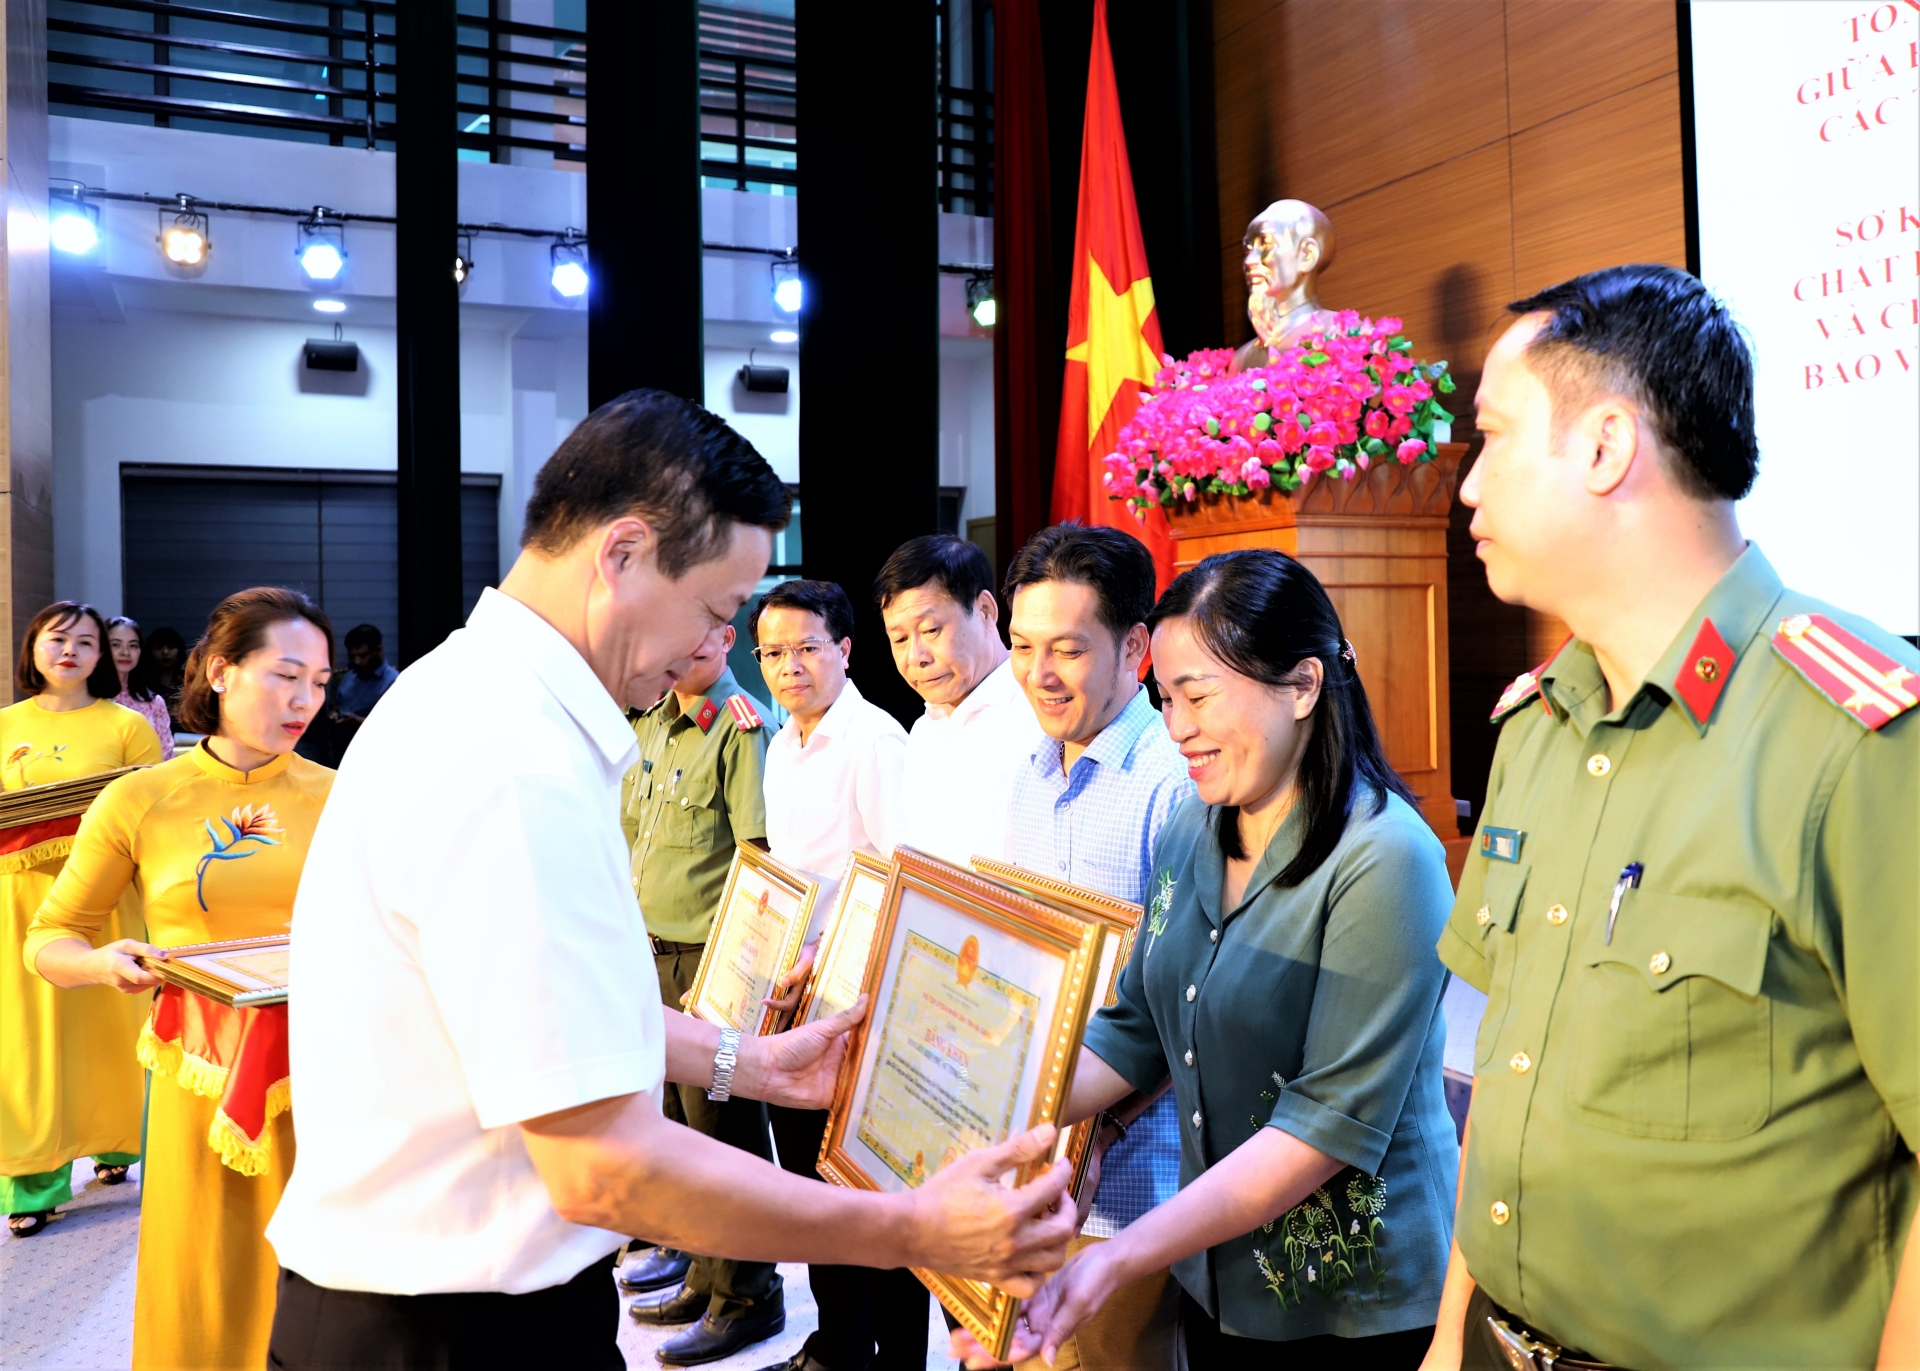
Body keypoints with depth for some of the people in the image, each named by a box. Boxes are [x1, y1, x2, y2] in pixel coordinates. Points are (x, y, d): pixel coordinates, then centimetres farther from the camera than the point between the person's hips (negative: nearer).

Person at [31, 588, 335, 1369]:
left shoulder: (338, 797, 1)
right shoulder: (140, 801, -1)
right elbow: (50, 941, 6)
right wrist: (104, 964, -14)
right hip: (200, 1079, 0)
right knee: (204, 1300, 10)